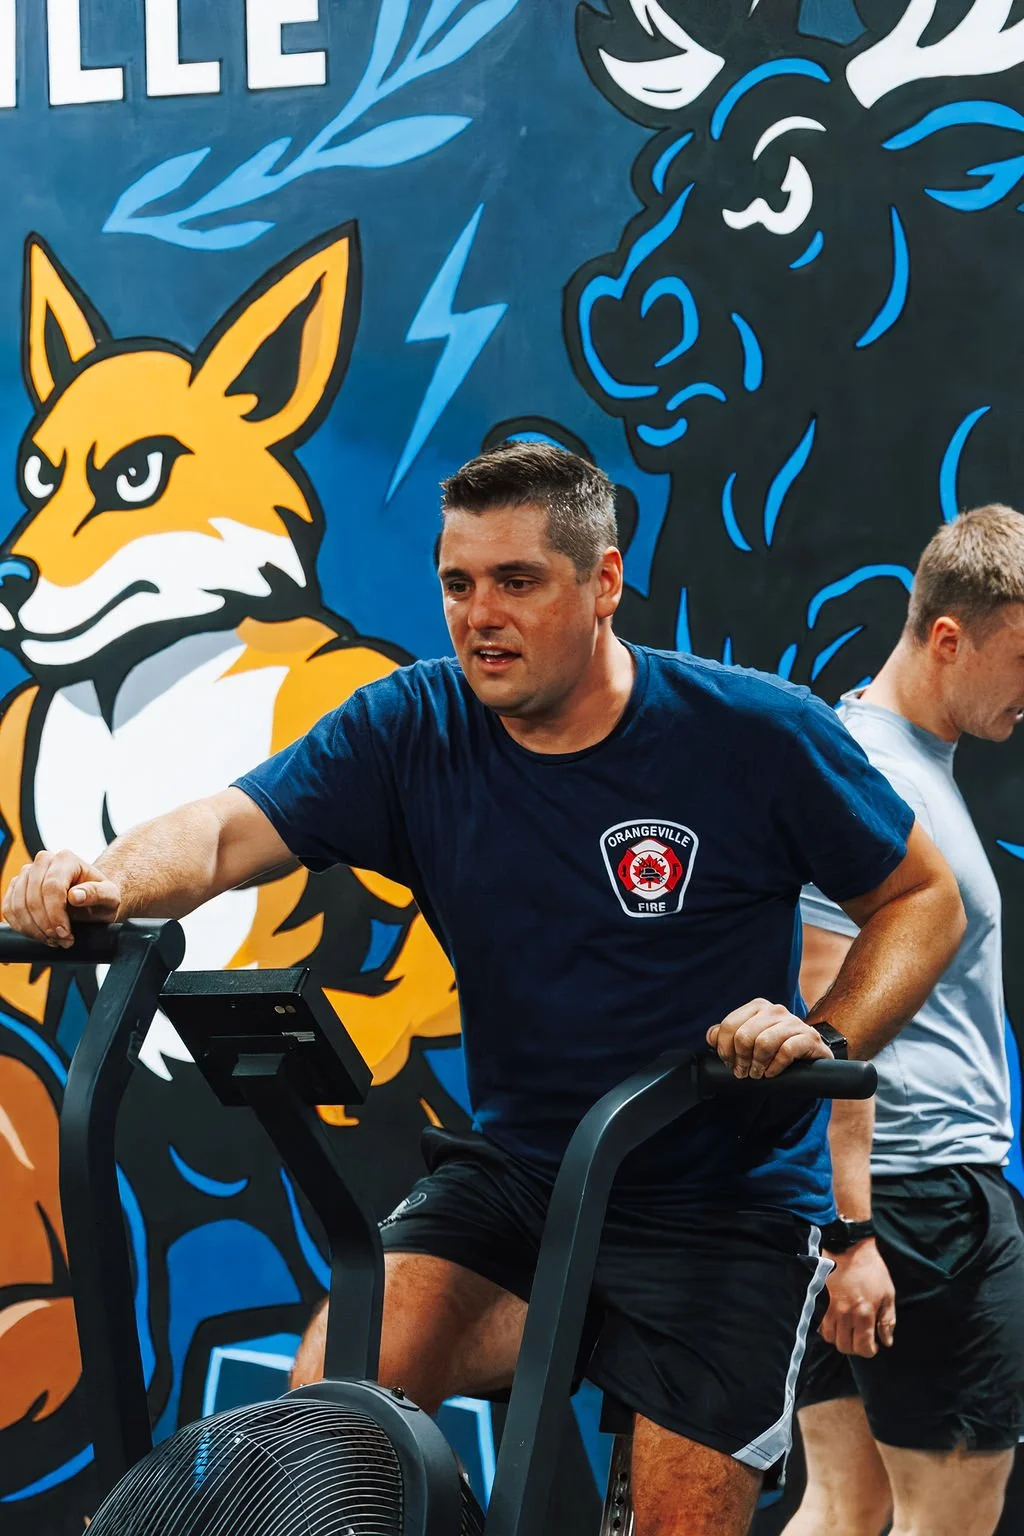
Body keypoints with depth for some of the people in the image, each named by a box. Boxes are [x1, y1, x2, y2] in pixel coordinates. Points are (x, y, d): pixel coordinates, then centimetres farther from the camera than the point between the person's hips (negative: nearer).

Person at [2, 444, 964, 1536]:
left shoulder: (756, 736, -12)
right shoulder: (413, 730, -5)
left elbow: (923, 899, -1)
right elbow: (227, 829, -18)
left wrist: (829, 1040, -19)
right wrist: (111, 882, -41)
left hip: (723, 1207, -2)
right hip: (512, 1171, 3)